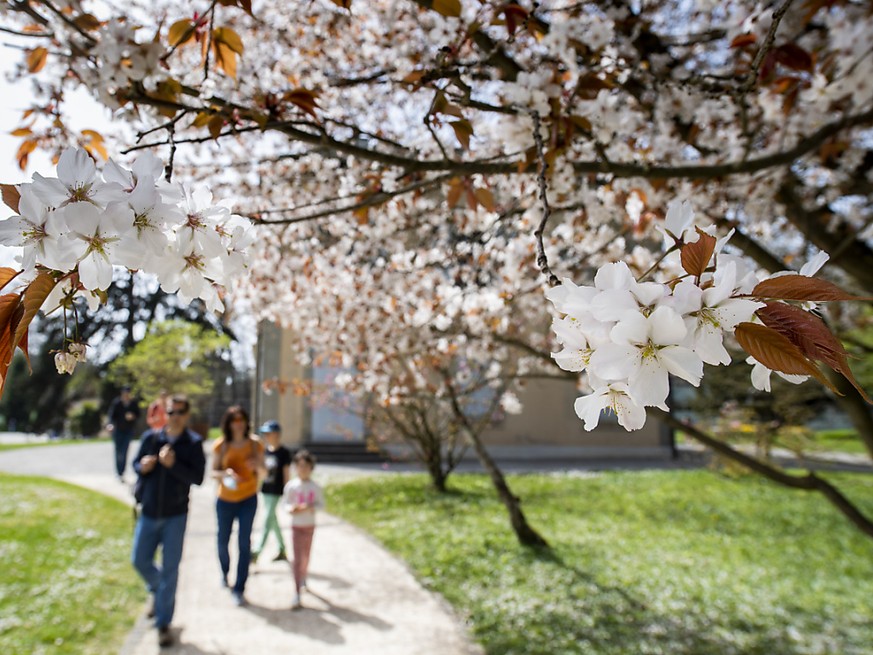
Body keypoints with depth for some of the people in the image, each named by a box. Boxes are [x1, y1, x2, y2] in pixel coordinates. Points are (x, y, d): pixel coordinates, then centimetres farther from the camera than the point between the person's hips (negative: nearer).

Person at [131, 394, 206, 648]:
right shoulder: (150, 437, -1)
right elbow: (135, 464, 9)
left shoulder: (193, 443, -10)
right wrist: (142, 466, -14)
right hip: (148, 513, 3)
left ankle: (163, 623, 17)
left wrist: (173, 464, -28)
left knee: (170, 569, 3)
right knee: (140, 560, 13)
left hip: (175, 515, -3)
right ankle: (157, 590, 45)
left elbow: (198, 477, -16)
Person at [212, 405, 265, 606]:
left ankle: (239, 589, 6)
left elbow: (263, 472, 0)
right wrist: (225, 473, -24)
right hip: (225, 500, 1)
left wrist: (258, 466, -23)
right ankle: (224, 572, 46)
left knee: (244, 543, -5)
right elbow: (213, 472, -3)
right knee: (223, 541, 15)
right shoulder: (221, 445, -8)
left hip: (248, 499, -1)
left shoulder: (255, 444, -7)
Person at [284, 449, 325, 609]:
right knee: (297, 559, -3)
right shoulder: (291, 486, -10)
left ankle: (303, 578, 45)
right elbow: (286, 503, -3)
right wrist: (291, 509, -24)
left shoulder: (315, 487, -8)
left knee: (306, 556, 17)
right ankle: (297, 593, 0)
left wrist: (309, 508, -20)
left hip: (310, 526, 2)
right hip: (296, 526, -2)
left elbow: (321, 503, -2)